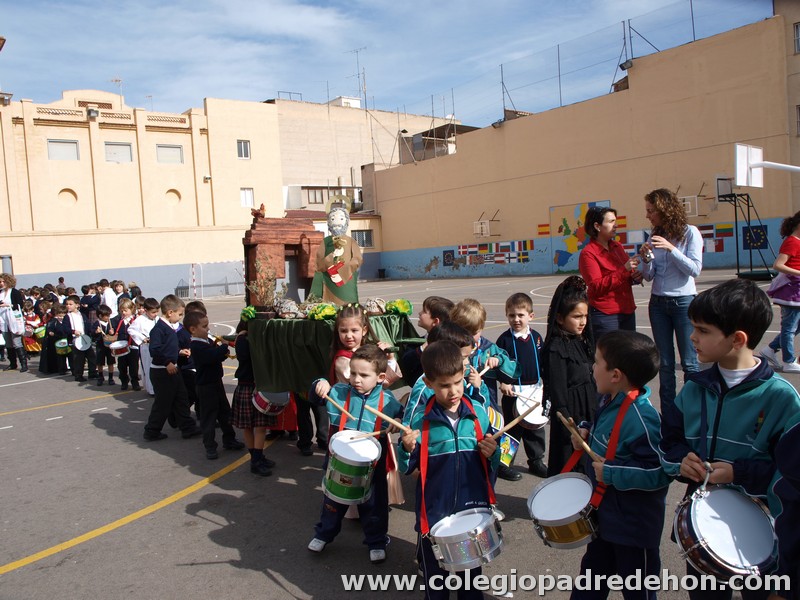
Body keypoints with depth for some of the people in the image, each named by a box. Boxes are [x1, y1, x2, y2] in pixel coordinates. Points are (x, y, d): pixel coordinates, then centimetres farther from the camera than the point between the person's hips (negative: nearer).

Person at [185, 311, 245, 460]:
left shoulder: (208, 341, 7)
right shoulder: (196, 346, -22)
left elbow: (218, 356, 15)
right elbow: (212, 356, -36)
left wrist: (223, 353, -7)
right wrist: (225, 346, -26)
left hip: (217, 382, 9)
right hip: (206, 386, -9)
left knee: (225, 412, 18)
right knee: (208, 416, 2)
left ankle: (229, 439, 33)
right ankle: (210, 447, 13)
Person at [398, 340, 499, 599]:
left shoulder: (479, 414, -4)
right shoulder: (420, 420, -10)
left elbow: (493, 464, 6)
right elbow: (407, 468, -4)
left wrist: (493, 453, -16)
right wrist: (407, 449, -23)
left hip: (474, 511, 2)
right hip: (433, 514, -1)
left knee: (472, 577, 20)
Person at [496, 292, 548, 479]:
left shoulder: (536, 337, 2)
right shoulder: (504, 339, -9)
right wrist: (503, 382, -19)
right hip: (512, 391, -4)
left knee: (536, 427, 15)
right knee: (512, 428, 5)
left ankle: (536, 461, 30)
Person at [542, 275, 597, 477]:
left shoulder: (582, 341, 9)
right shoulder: (556, 348, -16)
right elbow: (558, 392, -18)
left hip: (589, 413, 8)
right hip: (570, 415, -8)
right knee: (565, 468, 3)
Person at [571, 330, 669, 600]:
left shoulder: (641, 419, -32)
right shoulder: (610, 400, -2)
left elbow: (660, 472, -33)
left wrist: (611, 472, -29)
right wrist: (586, 431, -1)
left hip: (632, 526, -9)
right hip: (603, 513, 9)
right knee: (592, 576, 27)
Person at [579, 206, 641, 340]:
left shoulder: (617, 246, 11)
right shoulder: (588, 253, -10)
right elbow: (597, 287, -18)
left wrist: (635, 277, 1)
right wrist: (624, 270, -24)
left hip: (628, 311, 7)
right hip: (605, 316, -7)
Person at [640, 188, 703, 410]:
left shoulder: (690, 233, -5)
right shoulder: (655, 237, 7)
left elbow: (695, 269, -13)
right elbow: (649, 276, 6)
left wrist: (671, 248, -22)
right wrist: (646, 259, -13)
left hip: (684, 302, -4)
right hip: (658, 303, 5)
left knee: (689, 363, 0)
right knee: (665, 364, 9)